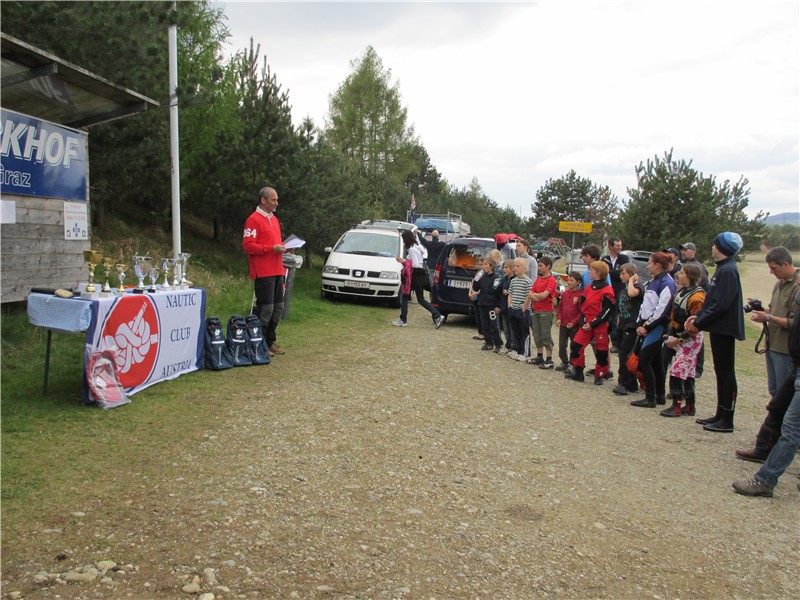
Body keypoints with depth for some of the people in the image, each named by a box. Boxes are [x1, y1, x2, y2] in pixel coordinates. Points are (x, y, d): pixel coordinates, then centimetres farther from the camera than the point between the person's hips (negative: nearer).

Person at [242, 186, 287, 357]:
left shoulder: (273, 219, 19)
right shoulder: (254, 219, -9)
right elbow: (247, 245, -16)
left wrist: (283, 246, 6)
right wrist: (272, 248, -20)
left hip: (277, 271, 9)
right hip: (263, 273, -9)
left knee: (278, 307, 10)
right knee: (265, 308, -7)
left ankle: (270, 341, 20)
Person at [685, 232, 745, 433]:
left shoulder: (728, 271, -18)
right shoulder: (723, 268, 13)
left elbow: (720, 304, -24)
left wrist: (699, 323, -17)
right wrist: (698, 316, 9)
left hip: (724, 329, -10)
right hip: (720, 328, 10)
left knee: (726, 372, -4)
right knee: (722, 371, 14)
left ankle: (727, 421, 3)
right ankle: (720, 415, 23)